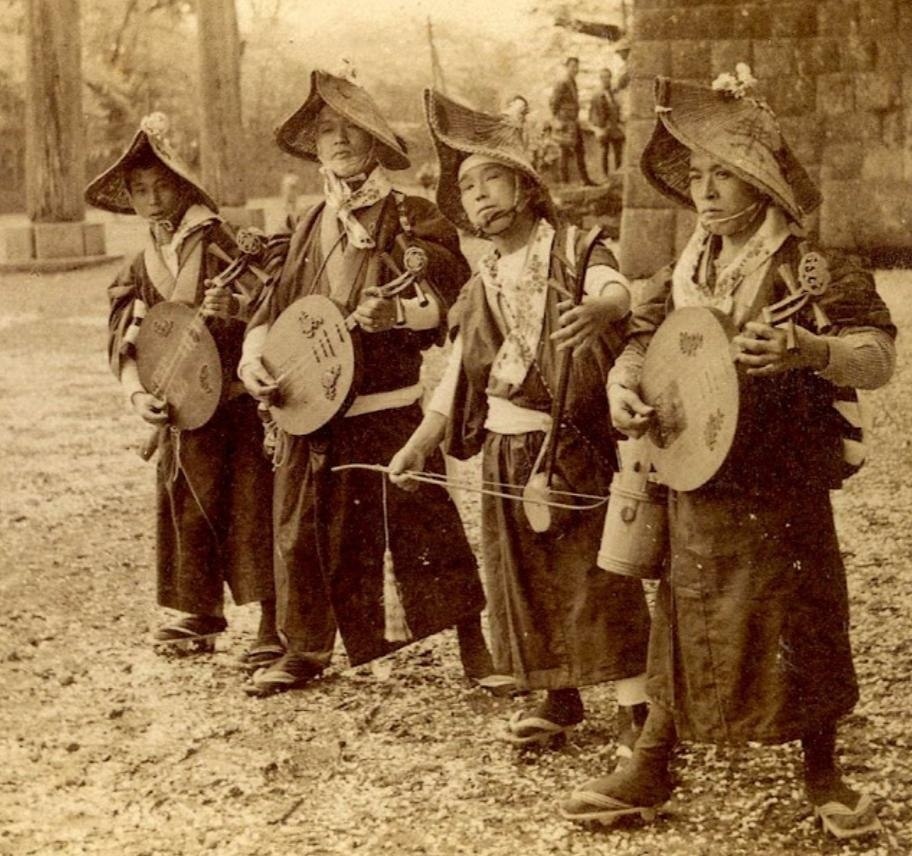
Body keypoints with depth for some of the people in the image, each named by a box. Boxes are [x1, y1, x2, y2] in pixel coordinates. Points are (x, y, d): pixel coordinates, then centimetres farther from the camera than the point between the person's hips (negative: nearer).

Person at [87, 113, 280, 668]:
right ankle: (202, 614, 27)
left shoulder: (216, 242, -8)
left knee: (248, 512, -9)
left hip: (235, 400, -6)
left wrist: (236, 306, -30)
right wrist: (137, 392, -9)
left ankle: (272, 626, -8)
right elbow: (124, 340, 7)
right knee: (188, 512, 12)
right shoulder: (142, 269, 10)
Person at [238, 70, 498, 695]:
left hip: (389, 405, -5)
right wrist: (254, 360, 3)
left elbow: (452, 299, -10)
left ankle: (474, 641, 6)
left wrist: (395, 312, -26)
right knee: (306, 532, 8)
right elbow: (279, 304, 19)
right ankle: (306, 651, 21)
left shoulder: (413, 218, -1)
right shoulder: (312, 226, 16)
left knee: (423, 526, -4)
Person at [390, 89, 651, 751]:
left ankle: (640, 711, -5)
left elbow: (617, 290, -29)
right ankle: (560, 700, 23)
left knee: (597, 572, -9)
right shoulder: (482, 285, 13)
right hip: (507, 449, 6)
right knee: (527, 575, 10)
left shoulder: (574, 250, -6)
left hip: (574, 443, -6)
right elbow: (459, 376, 16)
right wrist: (418, 446, 8)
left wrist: (596, 311, -52)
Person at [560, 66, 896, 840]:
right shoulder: (685, 273, 8)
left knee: (801, 631, 4)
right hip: (695, 481, 4)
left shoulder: (812, 268, -9)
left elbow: (879, 356, -17)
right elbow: (644, 338, 15)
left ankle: (825, 779, 22)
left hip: (782, 488, -4)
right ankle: (650, 774, 22)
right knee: (683, 626, 11)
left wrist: (808, 351, -36)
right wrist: (623, 387, -7)